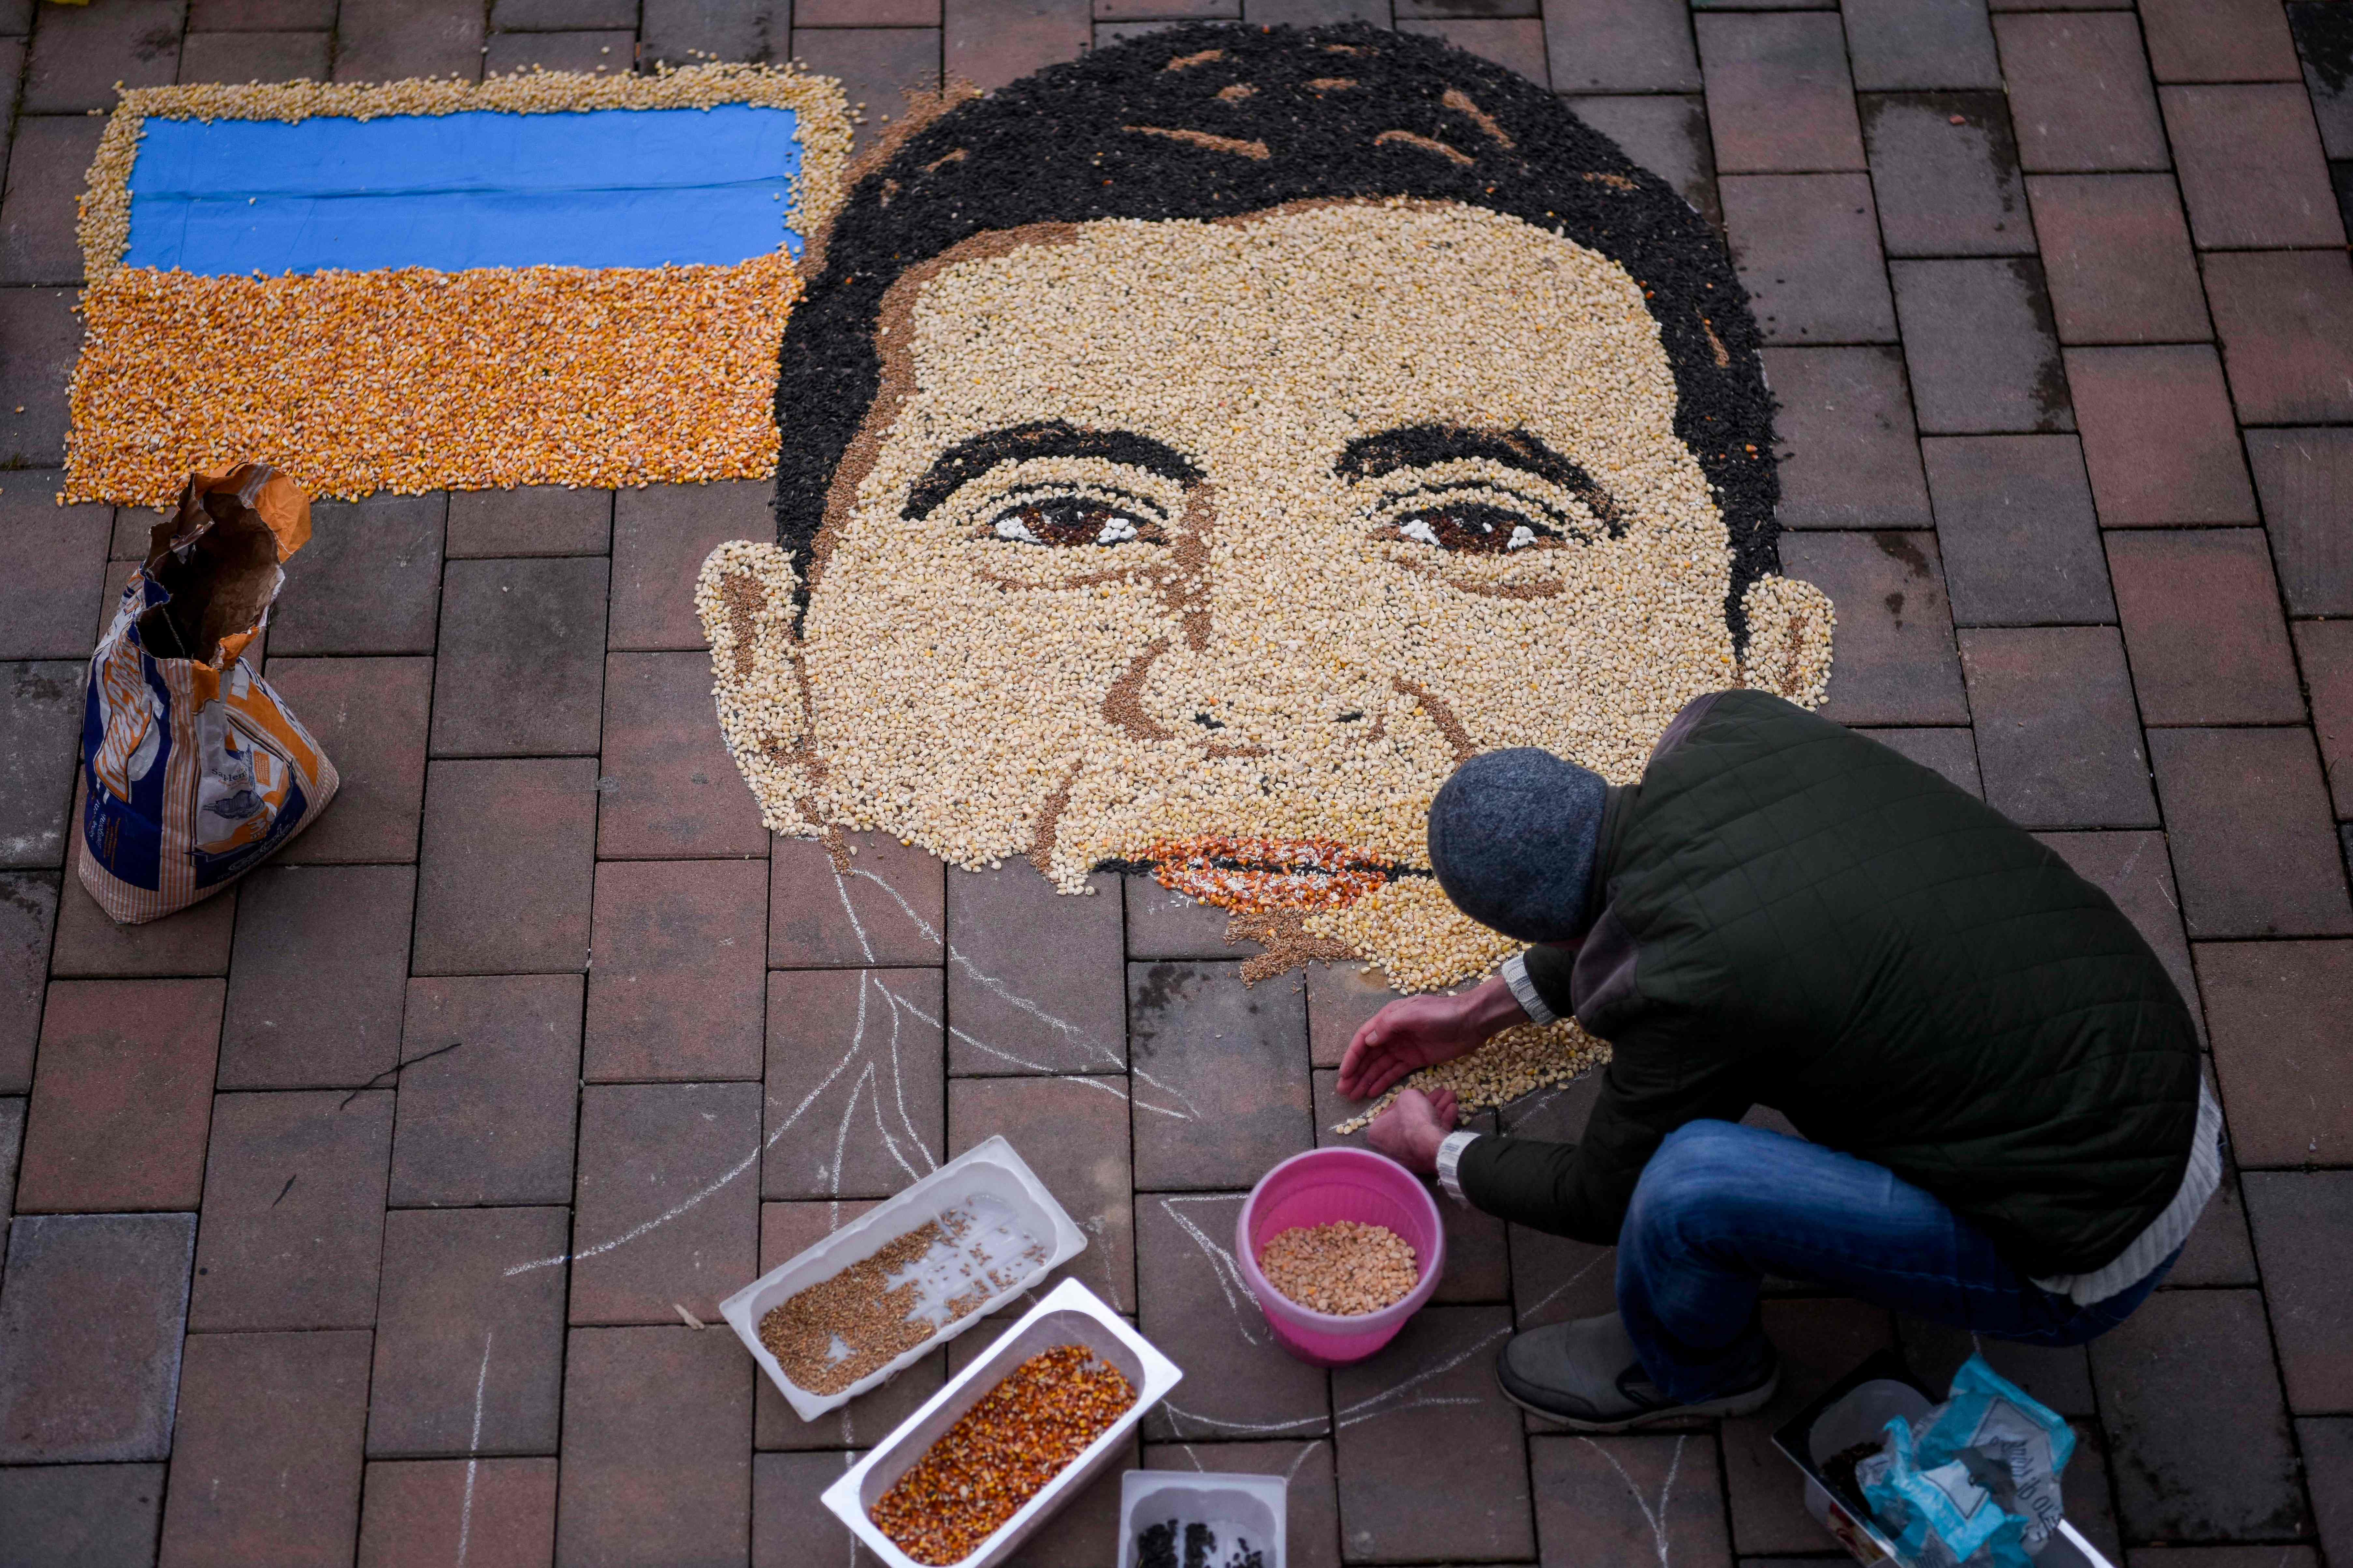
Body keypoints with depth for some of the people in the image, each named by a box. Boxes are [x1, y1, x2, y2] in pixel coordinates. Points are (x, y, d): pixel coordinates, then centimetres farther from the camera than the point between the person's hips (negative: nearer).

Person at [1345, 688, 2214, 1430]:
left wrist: (1442, 1158, 13)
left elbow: (1605, 1199, -5)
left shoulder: (1684, 983, -26)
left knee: (1686, 1179, -23)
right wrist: (1481, 1008, 20)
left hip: (2085, 1269, -8)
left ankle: (1690, 1370, 10)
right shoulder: (1729, 730, -8)